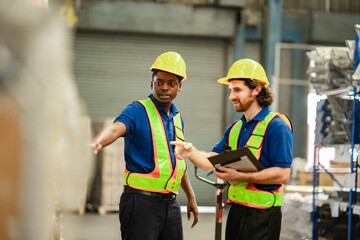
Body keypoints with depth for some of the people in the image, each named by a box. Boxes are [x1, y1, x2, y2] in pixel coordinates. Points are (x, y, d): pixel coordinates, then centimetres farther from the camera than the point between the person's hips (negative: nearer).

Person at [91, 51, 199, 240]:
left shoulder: (177, 118, 14)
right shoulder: (137, 111, -8)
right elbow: (115, 129, -29)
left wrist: (191, 197, 27)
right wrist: (97, 142, -51)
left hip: (171, 203, 7)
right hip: (141, 202, -7)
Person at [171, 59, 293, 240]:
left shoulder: (276, 126, -11)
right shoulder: (235, 128, 17)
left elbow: (282, 175, -18)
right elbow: (210, 161, 11)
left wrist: (241, 176, -24)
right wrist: (191, 152, -10)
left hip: (262, 217, -8)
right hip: (236, 211, 8)